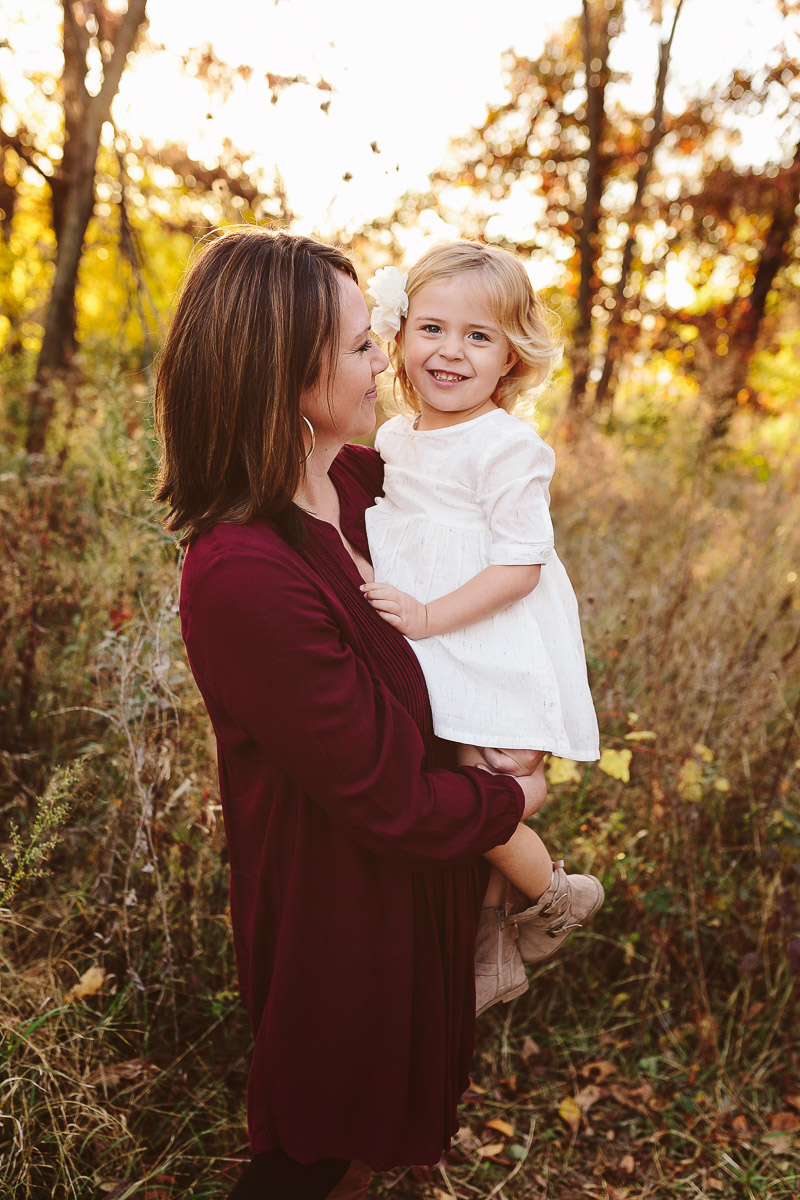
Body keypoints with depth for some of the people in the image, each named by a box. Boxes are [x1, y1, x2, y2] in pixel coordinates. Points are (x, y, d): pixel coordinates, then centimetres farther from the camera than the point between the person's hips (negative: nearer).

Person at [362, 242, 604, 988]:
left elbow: (520, 565, -18)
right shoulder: (394, 438, 8)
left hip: (497, 660, -7)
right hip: (422, 666, 7)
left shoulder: (508, 448, -15)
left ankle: (554, 897, 23)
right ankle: (485, 943, 35)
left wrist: (429, 617, -23)